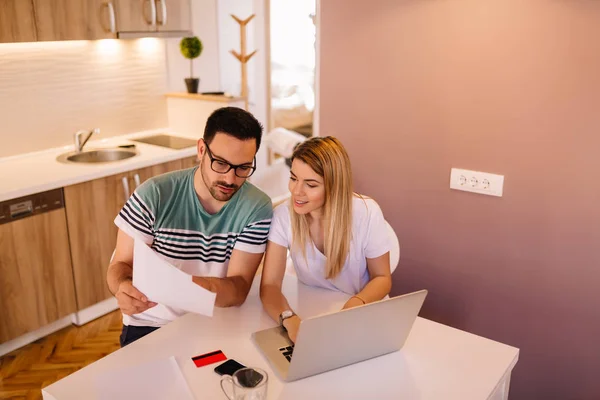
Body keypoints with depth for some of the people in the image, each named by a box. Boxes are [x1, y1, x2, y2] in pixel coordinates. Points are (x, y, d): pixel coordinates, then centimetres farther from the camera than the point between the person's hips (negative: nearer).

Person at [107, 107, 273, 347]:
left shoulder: (257, 208, -11)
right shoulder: (154, 195, -12)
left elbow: (239, 290, -14)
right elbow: (121, 264, -5)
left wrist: (208, 287, -37)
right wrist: (123, 287, -29)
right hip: (151, 325, -2)